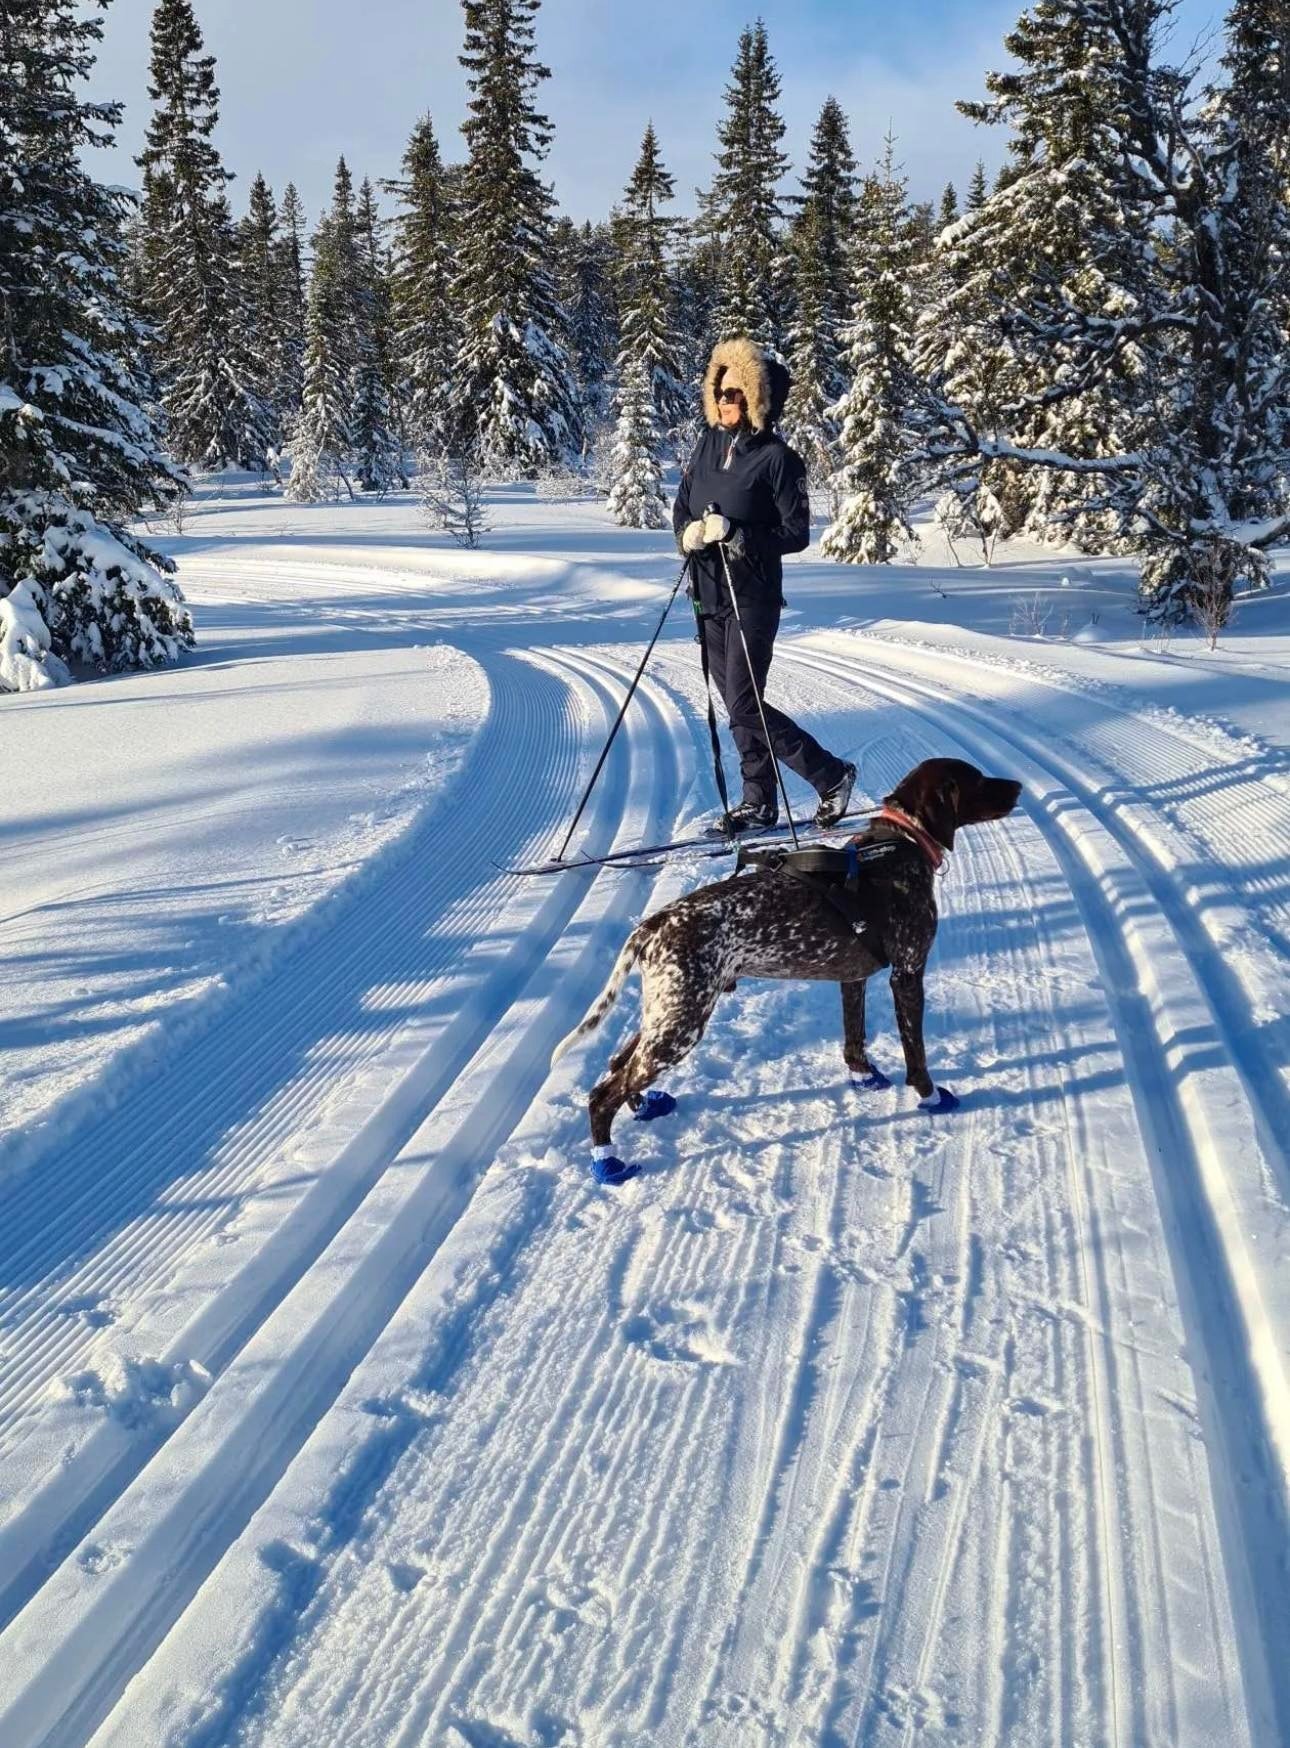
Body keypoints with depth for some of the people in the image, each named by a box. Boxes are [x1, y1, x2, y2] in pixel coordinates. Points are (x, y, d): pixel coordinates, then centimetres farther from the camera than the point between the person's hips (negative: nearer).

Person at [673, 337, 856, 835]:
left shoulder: (777, 458, -10)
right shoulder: (709, 445, 9)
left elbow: (797, 533, -12)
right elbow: (681, 504, 16)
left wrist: (736, 535, -23)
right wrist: (687, 532, -7)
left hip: (752, 597, -7)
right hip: (709, 594, 7)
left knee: (745, 705, -8)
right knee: (735, 703, 11)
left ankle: (832, 775, 8)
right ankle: (759, 802, 23)